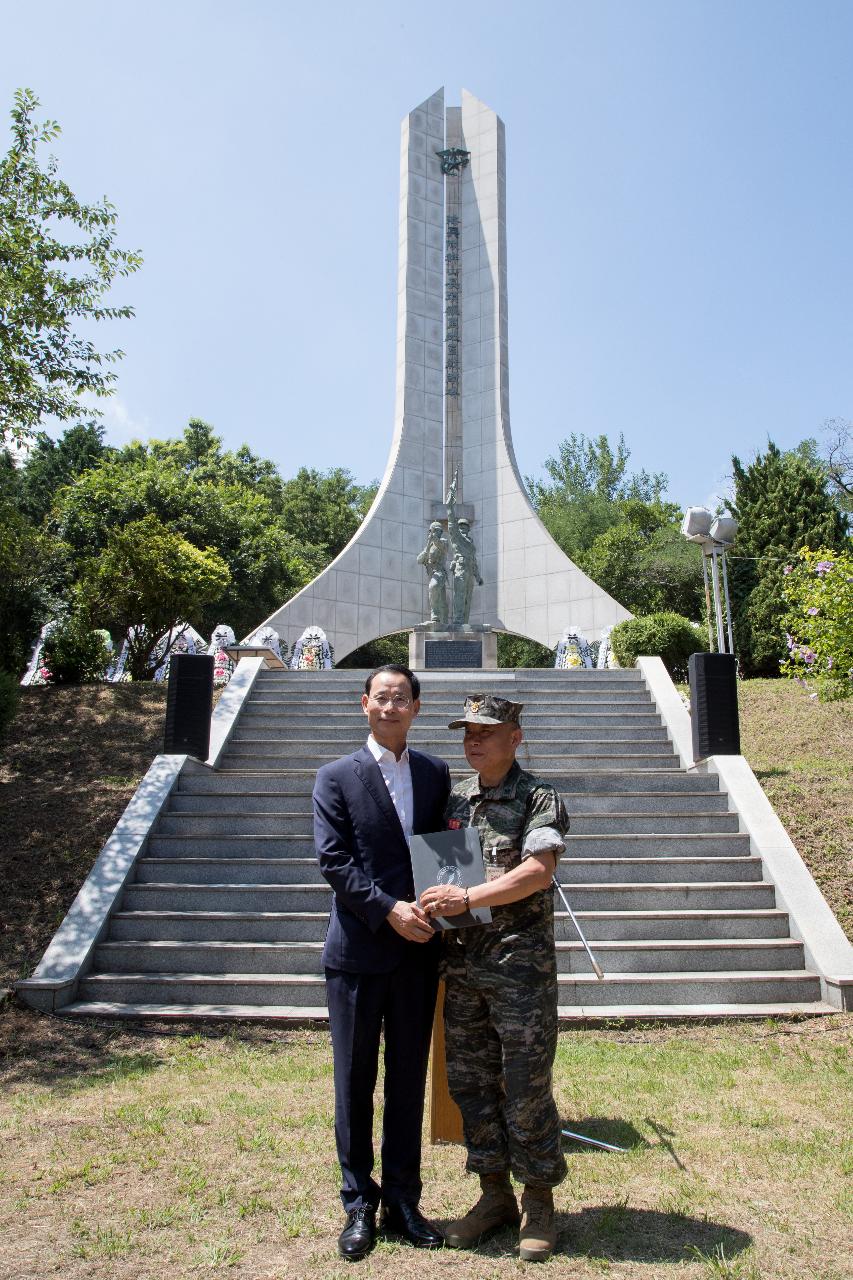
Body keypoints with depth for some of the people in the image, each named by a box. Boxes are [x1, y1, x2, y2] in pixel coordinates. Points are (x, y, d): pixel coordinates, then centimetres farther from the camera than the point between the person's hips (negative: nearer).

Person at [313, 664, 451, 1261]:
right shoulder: (337, 777, -3)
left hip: (417, 950, 3)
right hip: (358, 950, -3)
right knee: (355, 1082, 10)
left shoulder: (436, 774, 7)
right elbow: (333, 860, -10)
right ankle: (359, 1205, 27)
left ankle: (403, 1201, 30)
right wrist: (389, 909, -18)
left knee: (409, 1081, 14)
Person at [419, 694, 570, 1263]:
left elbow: (538, 871, -20)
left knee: (526, 1086, 3)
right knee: (470, 1083, 13)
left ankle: (539, 1203, 22)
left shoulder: (540, 799, -7)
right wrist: (435, 906, 0)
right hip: (461, 961, 6)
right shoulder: (454, 798, 10)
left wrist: (467, 898, -25)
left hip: (520, 963, -6)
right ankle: (495, 1194, 30)